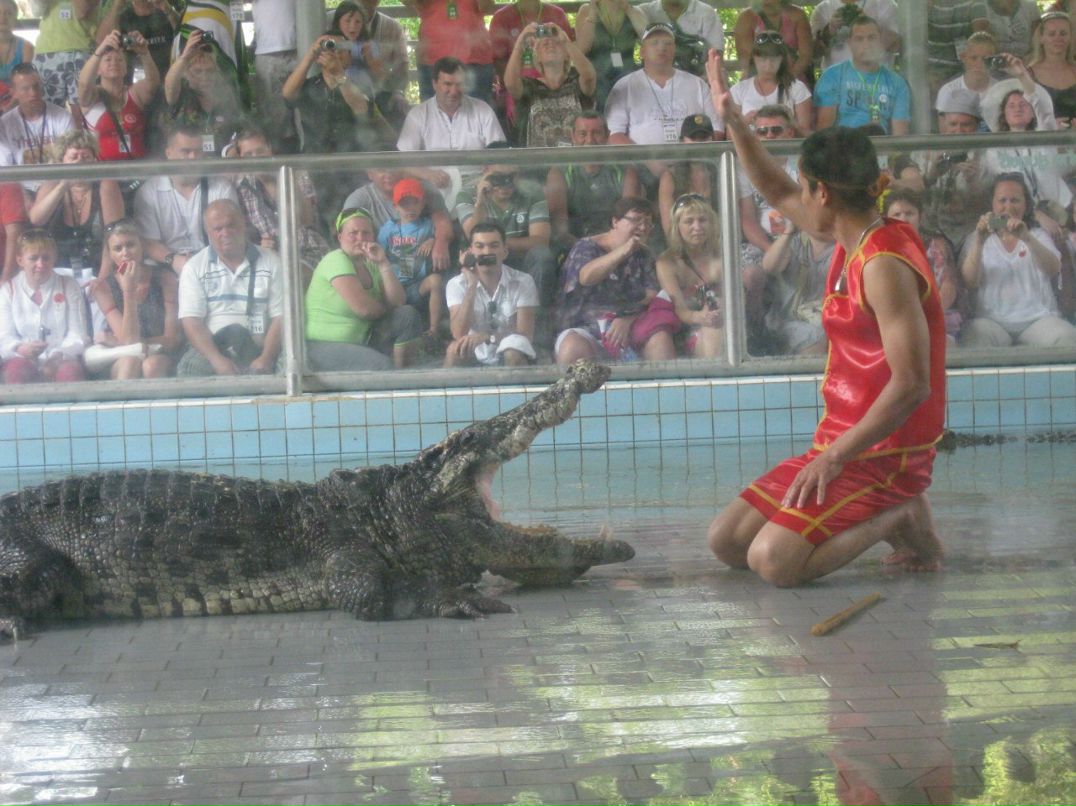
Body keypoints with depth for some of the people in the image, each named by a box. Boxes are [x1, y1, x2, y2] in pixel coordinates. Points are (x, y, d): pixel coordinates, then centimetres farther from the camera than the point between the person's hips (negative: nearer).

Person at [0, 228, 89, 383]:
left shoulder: (69, 286, 9)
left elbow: (78, 335, 1)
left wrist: (59, 356, -21)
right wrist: (21, 349, -25)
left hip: (62, 360, 0)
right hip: (24, 359, 0)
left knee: (70, 371, -36)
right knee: (16, 368, -35)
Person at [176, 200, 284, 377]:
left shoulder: (270, 262, 11)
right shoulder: (194, 268, 9)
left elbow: (281, 317, 3)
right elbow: (191, 322, -2)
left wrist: (266, 358, -15)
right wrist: (217, 360, -19)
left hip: (256, 350, 0)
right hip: (209, 348, 0)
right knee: (189, 367, -34)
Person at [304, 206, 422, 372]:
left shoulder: (371, 265, 10)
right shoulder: (336, 260, -13)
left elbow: (398, 301, -4)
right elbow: (363, 308, -22)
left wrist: (383, 264, -10)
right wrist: (386, 309, -1)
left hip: (361, 342, 8)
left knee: (407, 315, -5)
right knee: (382, 365, -30)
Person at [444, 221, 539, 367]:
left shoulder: (523, 282, -8)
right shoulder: (457, 284, -6)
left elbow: (525, 334, -15)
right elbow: (459, 335, -20)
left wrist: (487, 336, -32)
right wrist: (472, 285, -25)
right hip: (476, 354, 1)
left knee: (513, 352, -35)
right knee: (455, 350, -31)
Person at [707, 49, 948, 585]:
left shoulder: (885, 266, -20)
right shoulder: (853, 243, 8)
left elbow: (911, 385, -25)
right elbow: (777, 194, 26)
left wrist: (835, 456, -22)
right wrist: (732, 120, 21)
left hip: (882, 454, -9)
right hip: (841, 444, 9)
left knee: (773, 561, -25)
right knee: (725, 541, 6)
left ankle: (899, 519, -4)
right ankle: (885, 515, 9)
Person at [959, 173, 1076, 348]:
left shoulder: (1038, 235, 19)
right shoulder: (977, 239, 16)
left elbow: (1053, 269, -5)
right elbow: (970, 283, -2)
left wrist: (1027, 239, -23)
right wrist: (979, 242, -18)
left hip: (1038, 318, 2)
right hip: (993, 321, -1)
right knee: (977, 337, -36)